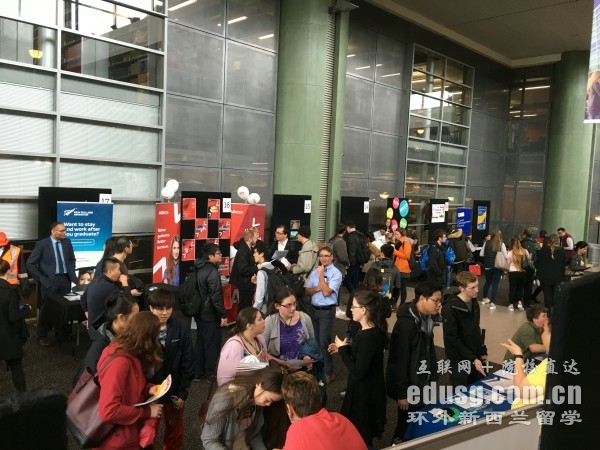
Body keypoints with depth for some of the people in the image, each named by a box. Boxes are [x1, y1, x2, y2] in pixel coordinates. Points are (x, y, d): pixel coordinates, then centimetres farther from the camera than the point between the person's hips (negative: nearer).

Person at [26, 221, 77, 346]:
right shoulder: (42, 244, -9)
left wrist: (72, 273, 7)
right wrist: (41, 279, -8)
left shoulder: (67, 241, 5)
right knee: (46, 307, 5)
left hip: (65, 279, 4)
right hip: (49, 280, -4)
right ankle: (42, 336, 21)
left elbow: (72, 259, 19)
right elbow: (30, 264, -7)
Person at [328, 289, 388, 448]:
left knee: (360, 436, 12)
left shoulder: (368, 337, -31)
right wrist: (344, 348, 2)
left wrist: (343, 350, -18)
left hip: (364, 391, -9)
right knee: (364, 432, 27)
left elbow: (358, 372, -29)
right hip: (368, 388, 9)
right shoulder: (373, 330, 0)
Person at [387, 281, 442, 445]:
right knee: (407, 423, 6)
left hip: (422, 383, 8)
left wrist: (432, 377, 11)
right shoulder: (406, 324, -26)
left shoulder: (427, 318, 1)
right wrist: (402, 393, -18)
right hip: (409, 386, -7)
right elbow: (400, 360, -23)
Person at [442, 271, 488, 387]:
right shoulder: (450, 308, -21)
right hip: (460, 359, -7)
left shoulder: (474, 303, 3)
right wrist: (473, 359, -20)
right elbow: (451, 339, -21)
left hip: (476, 356, 7)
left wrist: (483, 351, 11)